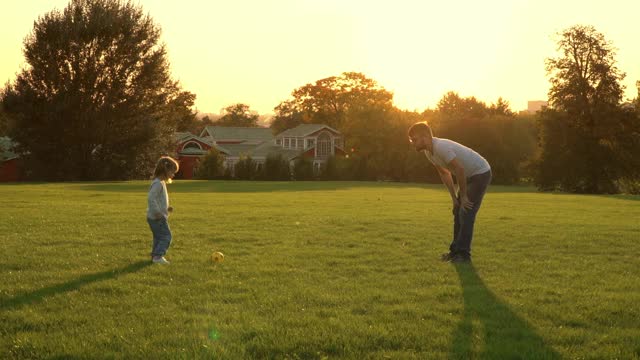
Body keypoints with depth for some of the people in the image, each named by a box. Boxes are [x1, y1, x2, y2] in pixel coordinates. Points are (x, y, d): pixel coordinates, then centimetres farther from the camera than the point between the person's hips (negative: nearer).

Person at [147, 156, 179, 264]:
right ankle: (158, 256, -15)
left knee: (158, 237, 16)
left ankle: (155, 255, 23)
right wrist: (157, 212, -27)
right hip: (157, 218, -10)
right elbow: (151, 199, -25)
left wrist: (166, 208, 16)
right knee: (166, 236, -11)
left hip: (159, 217, 10)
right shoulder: (158, 183, -16)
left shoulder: (161, 183, 16)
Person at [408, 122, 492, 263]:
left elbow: (459, 170, -28)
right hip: (469, 175, 10)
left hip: (481, 173, -10)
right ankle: (456, 251, 17)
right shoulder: (428, 151, 0)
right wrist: (454, 197, 8)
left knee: (466, 213, -13)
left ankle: (463, 254, -9)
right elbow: (444, 173, 11)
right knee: (458, 212, 11)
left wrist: (463, 196, -18)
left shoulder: (441, 147, -31)